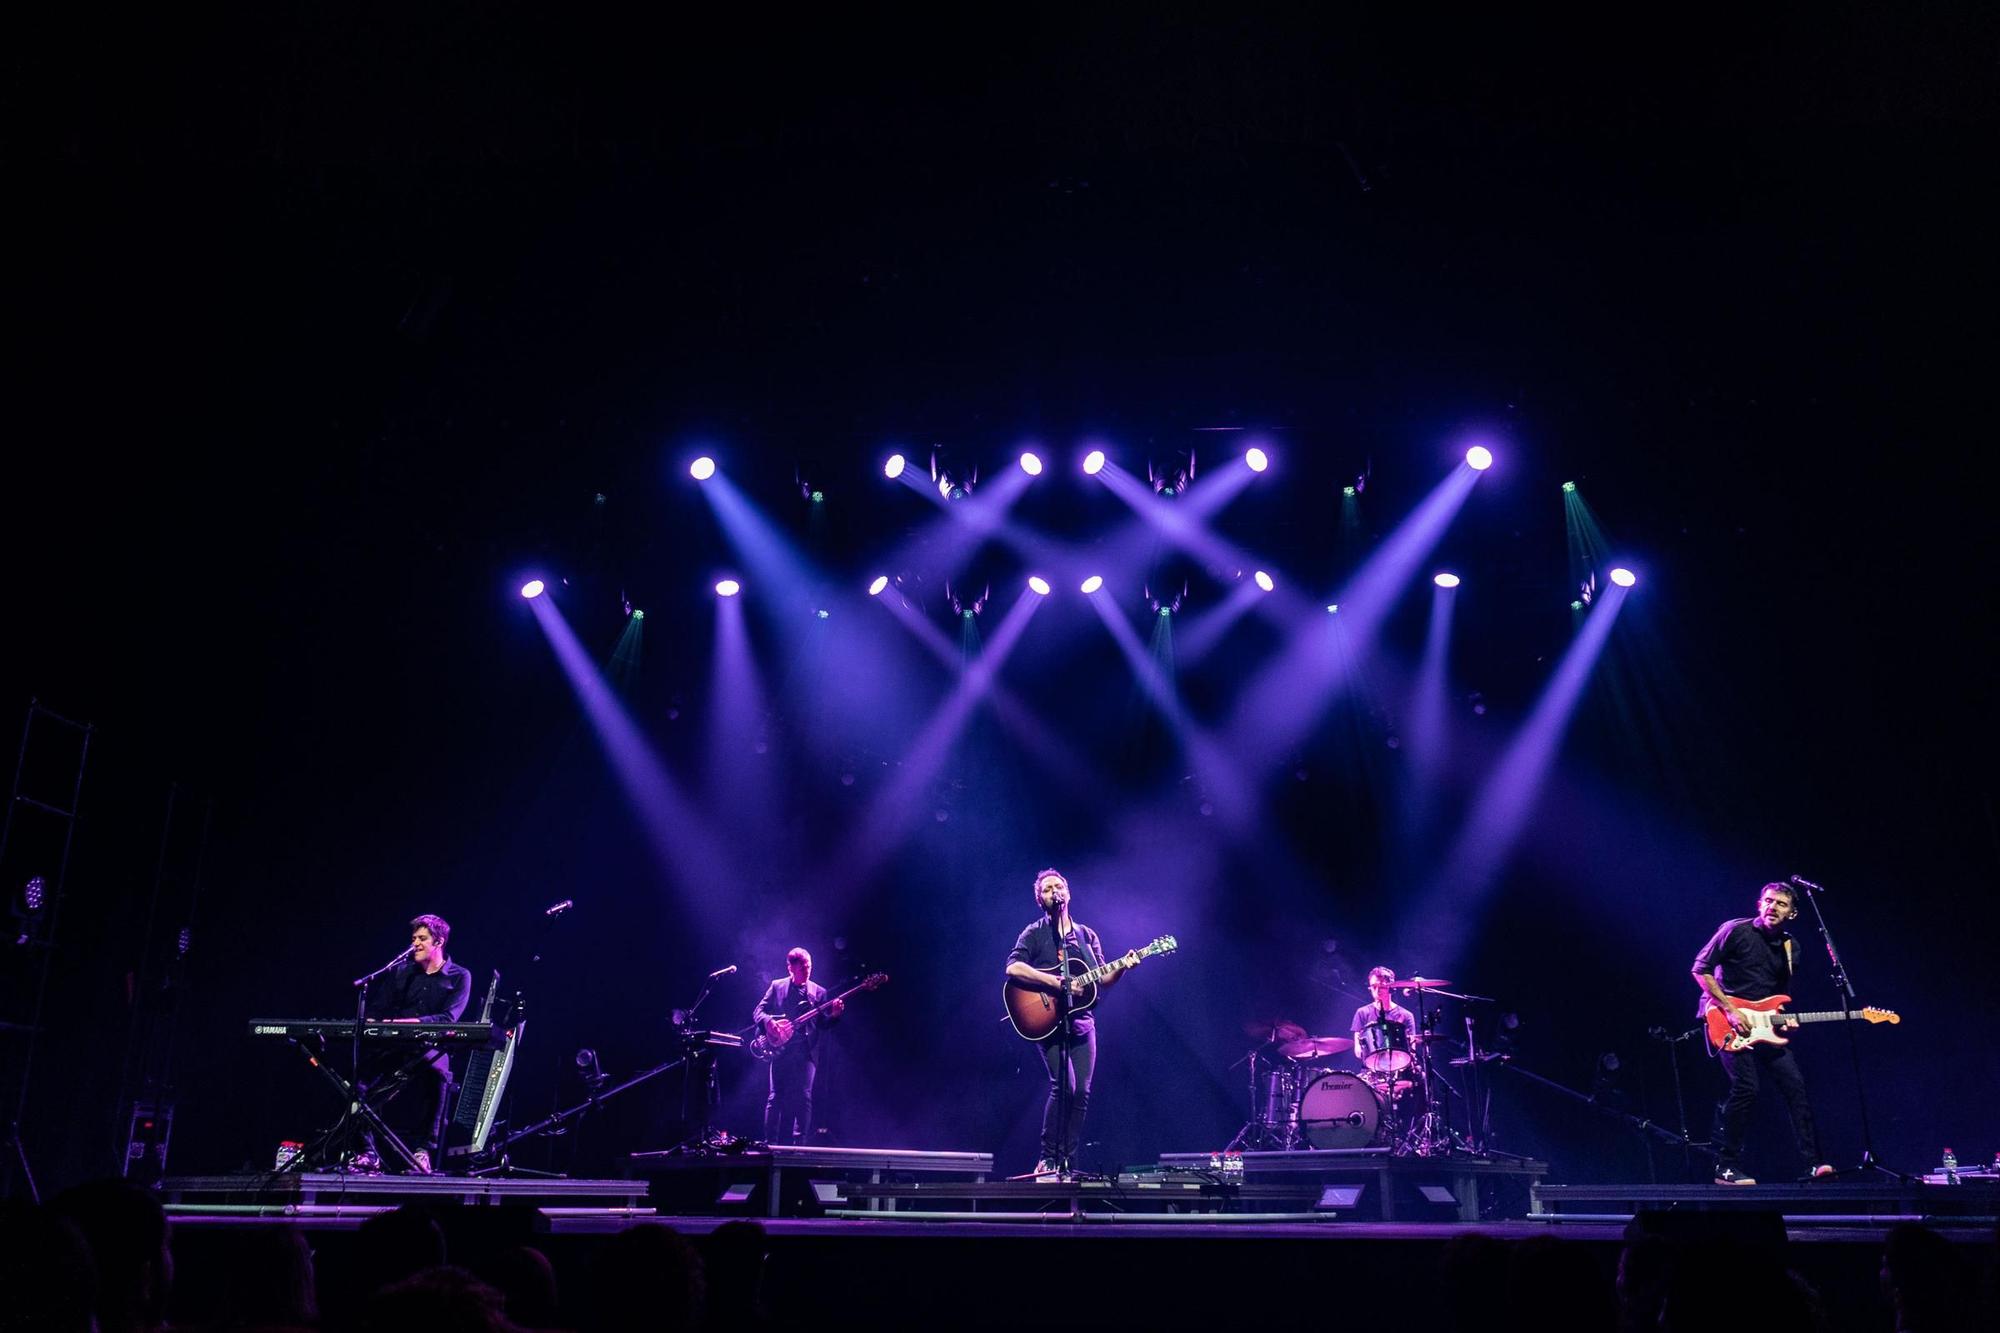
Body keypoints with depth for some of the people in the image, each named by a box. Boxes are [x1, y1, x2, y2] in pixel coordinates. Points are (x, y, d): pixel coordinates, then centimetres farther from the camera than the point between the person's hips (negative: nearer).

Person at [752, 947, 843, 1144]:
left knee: (803, 1096, -8)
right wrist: (769, 1022, -16)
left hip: (806, 1052, 0)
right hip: (780, 1049, 0)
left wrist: (834, 1015, -12)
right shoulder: (777, 986, 9)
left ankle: (801, 1142, -4)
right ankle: (770, 1142, 3)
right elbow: (758, 1011, 5)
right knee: (776, 1096, -1)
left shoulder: (818, 991, 11)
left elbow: (822, 1023, 9)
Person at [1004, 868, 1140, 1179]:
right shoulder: (1034, 933, 1)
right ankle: (1047, 1159, -7)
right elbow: (1012, 968, -14)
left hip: (1082, 1022, 5)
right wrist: (1057, 982, -21)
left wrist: (1122, 967, -6)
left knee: (1082, 1092, -1)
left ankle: (1065, 1163, 7)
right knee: (1063, 1085, -18)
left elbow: (1102, 979, 15)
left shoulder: (1087, 935, 16)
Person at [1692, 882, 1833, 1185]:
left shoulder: (1790, 948, 11)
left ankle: (1812, 1163, 8)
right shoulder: (1735, 930, -9)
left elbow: (1782, 995, 22)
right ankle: (1726, 1168, -7)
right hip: (1724, 1019, -7)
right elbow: (1701, 969, -12)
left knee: (1795, 1084, -1)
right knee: (1746, 1087, -17)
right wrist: (1729, 1009, -17)